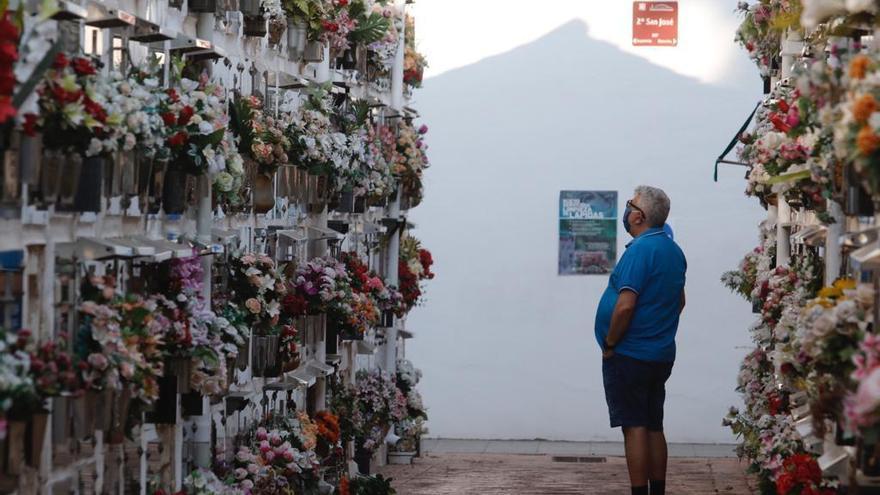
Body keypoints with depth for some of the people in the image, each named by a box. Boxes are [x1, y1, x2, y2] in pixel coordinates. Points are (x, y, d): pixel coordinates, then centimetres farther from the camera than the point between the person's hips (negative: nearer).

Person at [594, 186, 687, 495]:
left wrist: (609, 345, -13)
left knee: (634, 427, -5)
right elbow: (679, 301, 21)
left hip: (630, 355, -9)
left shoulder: (640, 250, -17)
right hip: (662, 355, 9)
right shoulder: (674, 250, 11)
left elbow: (625, 306, -24)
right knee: (654, 427, 13)